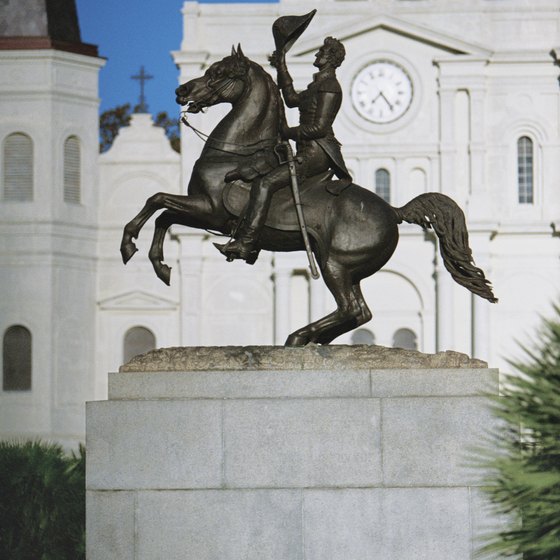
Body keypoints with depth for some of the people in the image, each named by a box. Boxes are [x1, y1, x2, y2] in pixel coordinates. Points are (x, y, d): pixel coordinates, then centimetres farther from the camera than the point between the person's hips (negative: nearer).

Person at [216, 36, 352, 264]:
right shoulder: (318, 85, 20)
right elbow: (293, 99, 30)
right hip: (309, 152, 11)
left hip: (317, 153, -11)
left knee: (264, 183, -22)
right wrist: (282, 69, 24)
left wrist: (287, 133, -11)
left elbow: (319, 127, -19)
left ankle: (245, 243, -29)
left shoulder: (329, 87, -12)